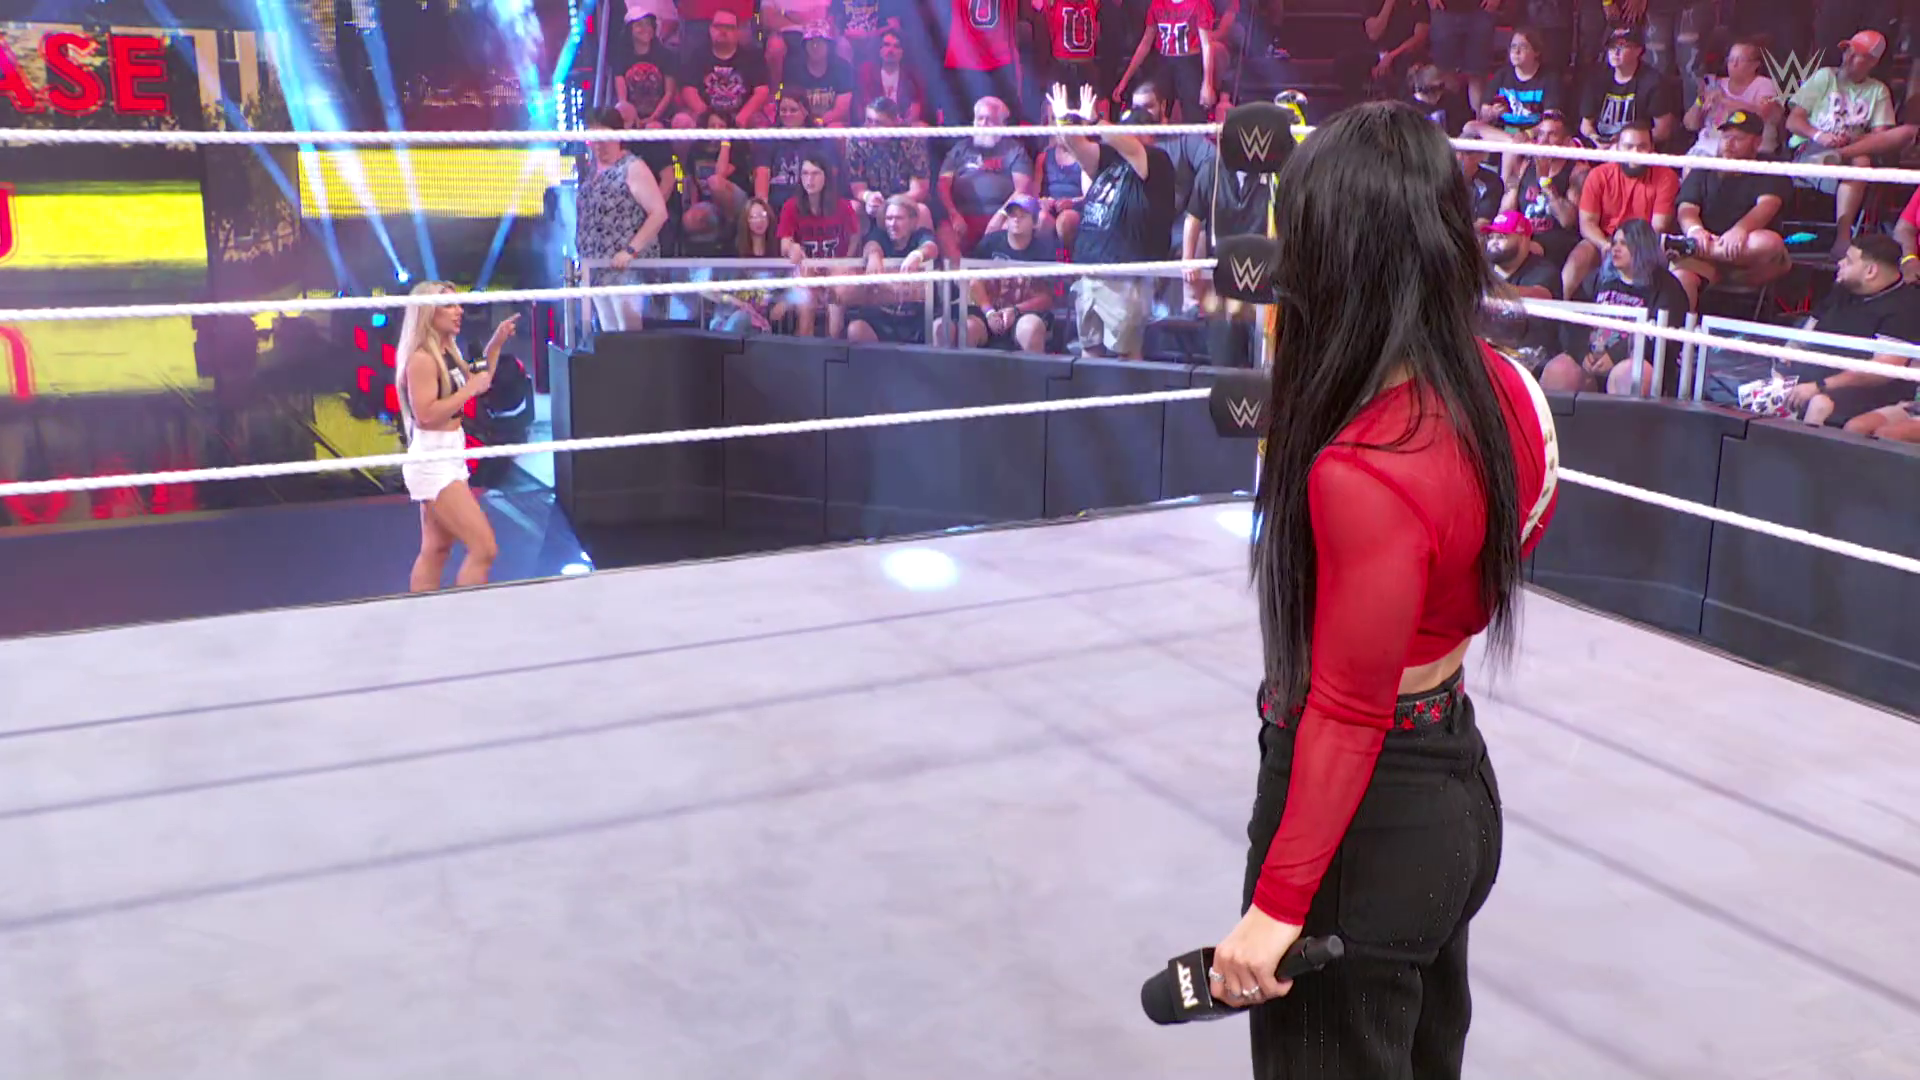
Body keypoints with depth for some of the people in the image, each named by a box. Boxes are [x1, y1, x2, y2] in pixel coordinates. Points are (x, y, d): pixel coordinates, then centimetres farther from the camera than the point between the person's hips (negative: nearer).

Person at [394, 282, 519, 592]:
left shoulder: (446, 352, 10)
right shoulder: (422, 359, -19)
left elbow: (476, 380, 25)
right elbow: (426, 414, -27)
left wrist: (495, 344, 14)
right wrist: (470, 390, -21)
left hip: (446, 458, 10)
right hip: (432, 461, -10)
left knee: (436, 549, 16)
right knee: (485, 548, -13)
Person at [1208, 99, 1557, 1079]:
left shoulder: (1365, 472, -29)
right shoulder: (1501, 389, -6)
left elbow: (1347, 717, -23)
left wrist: (1278, 904, -16)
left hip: (1366, 812, -8)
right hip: (1461, 780, 8)